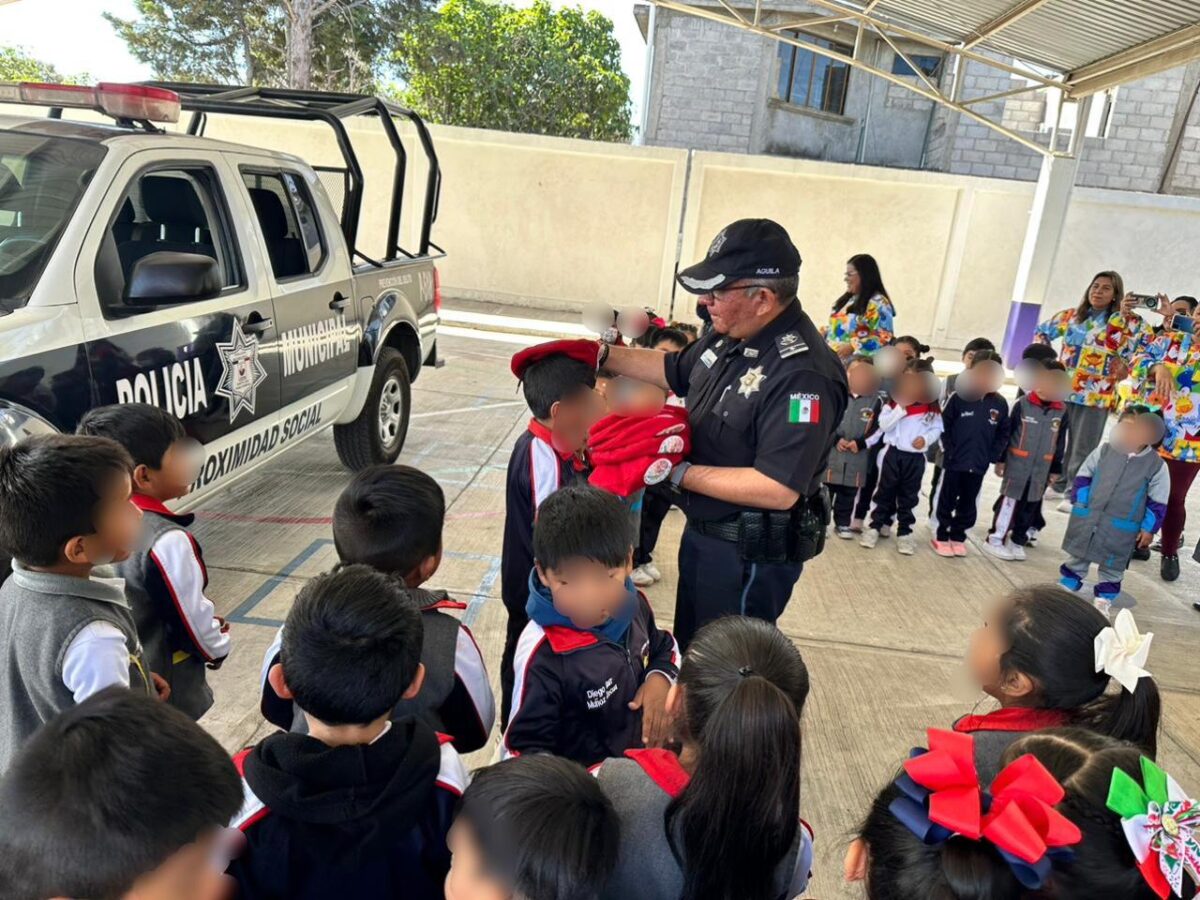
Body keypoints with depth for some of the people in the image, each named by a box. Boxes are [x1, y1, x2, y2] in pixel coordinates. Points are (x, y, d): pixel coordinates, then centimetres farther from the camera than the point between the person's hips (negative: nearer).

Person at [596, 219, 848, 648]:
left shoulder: (803, 374, -31)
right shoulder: (730, 335, -3)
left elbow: (778, 489, -34)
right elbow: (675, 370, 16)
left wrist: (679, 474, -28)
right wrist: (603, 354, 6)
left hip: (751, 555, -9)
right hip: (703, 531, 9)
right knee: (689, 650, 28)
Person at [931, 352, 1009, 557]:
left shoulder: (1000, 404, 0)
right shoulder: (959, 397, -11)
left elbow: (1003, 434, 7)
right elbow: (943, 425, -7)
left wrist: (995, 457, -2)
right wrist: (949, 450, -12)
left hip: (979, 465, 3)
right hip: (954, 462, -3)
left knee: (968, 504, 14)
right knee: (947, 501, 8)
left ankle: (958, 537, 28)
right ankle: (941, 537, 19)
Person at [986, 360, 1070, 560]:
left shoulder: (1062, 411, 2)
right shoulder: (1023, 404, -9)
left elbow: (1060, 443, 8)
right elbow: (1007, 432, -4)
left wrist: (1055, 469, 10)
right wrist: (1000, 459, -3)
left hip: (1041, 469, 4)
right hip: (1016, 465, -4)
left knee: (1031, 506, 11)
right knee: (1009, 501, 0)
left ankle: (1018, 541, 24)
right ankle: (995, 540, 10)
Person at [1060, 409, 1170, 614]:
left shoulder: (1157, 465, -9)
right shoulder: (1104, 450, -5)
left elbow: (1158, 502, -4)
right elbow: (1084, 475, 5)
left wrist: (1149, 529, -3)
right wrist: (1079, 502, 1)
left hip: (1121, 528, -1)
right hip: (1087, 518, 2)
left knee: (1112, 565, 12)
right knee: (1077, 555, 15)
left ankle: (1105, 598, 29)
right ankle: (1067, 587, 30)